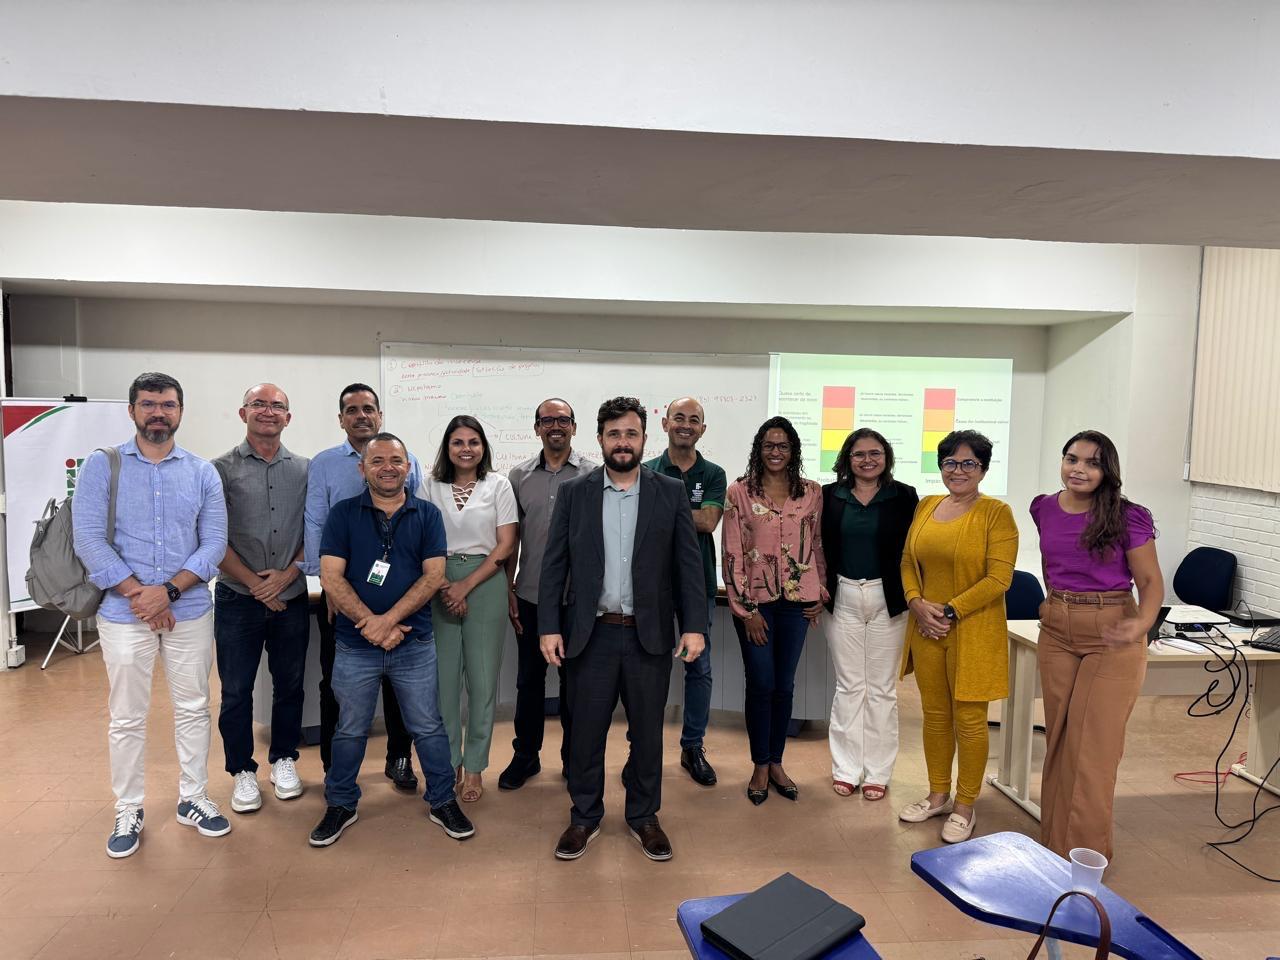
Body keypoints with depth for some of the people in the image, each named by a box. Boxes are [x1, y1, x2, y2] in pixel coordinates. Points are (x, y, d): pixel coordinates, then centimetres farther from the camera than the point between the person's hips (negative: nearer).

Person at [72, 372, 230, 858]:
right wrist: (137, 594, -15)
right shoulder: (102, 465, -1)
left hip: (190, 612, 2)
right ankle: (128, 813, 26)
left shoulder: (202, 472, 3)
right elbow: (88, 538, -9)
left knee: (193, 709, 11)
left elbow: (214, 542, -3)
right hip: (123, 613, -1)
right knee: (126, 719, 9)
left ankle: (193, 799, 28)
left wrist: (168, 590, -15)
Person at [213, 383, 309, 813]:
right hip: (238, 599, -2)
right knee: (236, 690, 7)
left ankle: (283, 760, 29)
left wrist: (286, 574, -9)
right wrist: (255, 584, -9)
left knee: (289, 685, 12)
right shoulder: (223, 469, -3)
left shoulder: (304, 470, 4)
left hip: (291, 596, 2)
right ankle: (243, 771, 23)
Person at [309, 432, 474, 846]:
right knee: (350, 731, 15)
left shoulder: (427, 515, 1)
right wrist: (371, 624, -16)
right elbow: (331, 576, -7)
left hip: (414, 644, 0)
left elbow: (433, 575, -6)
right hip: (354, 645, 0)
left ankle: (442, 802, 27)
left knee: (428, 728, 9)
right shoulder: (343, 514, 0)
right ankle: (340, 805, 34)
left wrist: (388, 620, -16)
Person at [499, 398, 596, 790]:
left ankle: (574, 758, 25)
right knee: (529, 679, 12)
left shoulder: (592, 474, -2)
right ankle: (525, 755, 27)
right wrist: (507, 589, 4)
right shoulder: (519, 475, 5)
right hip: (530, 597, 2)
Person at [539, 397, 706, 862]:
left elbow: (688, 564, 0)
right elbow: (554, 564, 1)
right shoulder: (573, 493, 1)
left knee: (647, 732, 12)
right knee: (586, 732, 10)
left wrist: (694, 626, -7)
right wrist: (549, 627, -5)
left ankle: (644, 816, 32)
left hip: (649, 635, 0)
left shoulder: (670, 493, 1)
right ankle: (585, 817, 30)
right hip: (590, 634, 0)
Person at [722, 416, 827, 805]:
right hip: (754, 602, -2)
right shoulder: (739, 492, -4)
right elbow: (733, 554, -6)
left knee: (784, 686, 10)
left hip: (796, 601, 2)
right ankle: (760, 766, 20)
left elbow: (818, 545, 11)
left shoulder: (812, 493, 4)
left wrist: (820, 594, 6)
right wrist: (746, 609, -9)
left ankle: (776, 763, 26)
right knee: (761, 685, 2)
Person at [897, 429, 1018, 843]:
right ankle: (938, 796, 31)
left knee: (969, 720, 5)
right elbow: (908, 561, 11)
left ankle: (965, 806, 22)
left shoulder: (996, 513, -8)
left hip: (973, 632, -5)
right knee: (935, 714, 15)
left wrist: (950, 611, -16)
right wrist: (917, 603, -6)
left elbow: (999, 578, -13)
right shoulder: (926, 506, 8)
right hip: (926, 629, 5)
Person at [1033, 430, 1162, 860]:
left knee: (1093, 744, -2)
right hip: (1057, 632, 5)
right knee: (1058, 738, 12)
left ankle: (1087, 852, 12)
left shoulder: (1128, 518, -11)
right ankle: (1055, 841, 26)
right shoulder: (1045, 509, 2)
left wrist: (1141, 625, -29)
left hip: (1111, 636, -4)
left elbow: (1151, 582, -11)